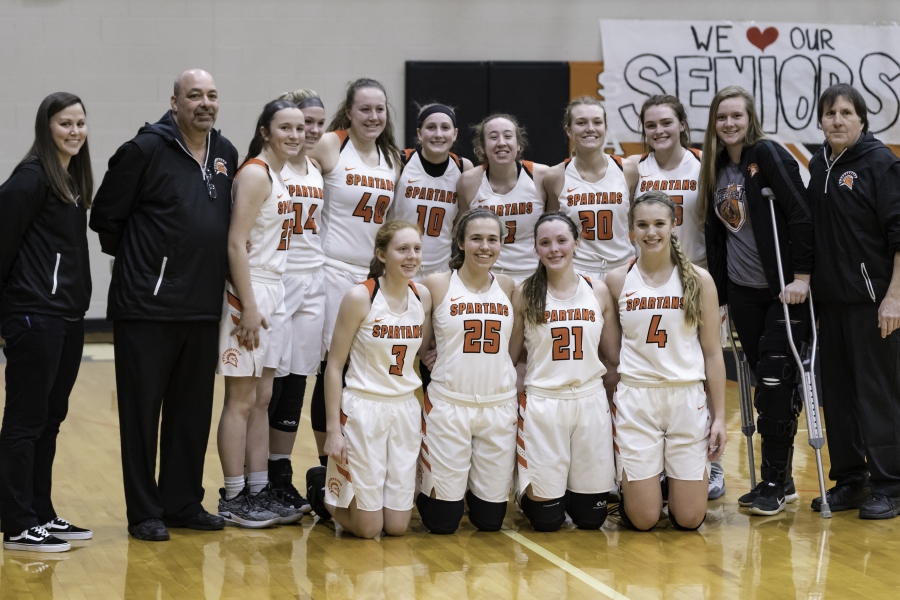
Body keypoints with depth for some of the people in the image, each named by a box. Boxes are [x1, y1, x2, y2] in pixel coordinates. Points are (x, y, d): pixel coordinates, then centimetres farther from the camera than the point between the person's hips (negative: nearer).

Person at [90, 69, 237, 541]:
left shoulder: (226, 154, 9)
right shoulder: (145, 149, -9)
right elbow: (105, 215, -5)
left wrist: (206, 269, 12)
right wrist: (134, 257, 3)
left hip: (204, 307, 6)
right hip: (147, 306, -6)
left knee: (193, 411, 12)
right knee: (142, 410, 2)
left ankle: (183, 502, 23)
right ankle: (144, 512, 10)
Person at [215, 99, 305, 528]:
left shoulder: (278, 175, 14)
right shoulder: (255, 174, -13)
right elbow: (236, 243, -19)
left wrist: (267, 302, 12)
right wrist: (248, 307, -21)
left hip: (273, 291, 9)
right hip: (249, 292, -9)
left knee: (262, 399, 12)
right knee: (241, 400, -2)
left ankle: (259, 491, 19)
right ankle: (233, 498, 5)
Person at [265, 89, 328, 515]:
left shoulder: (317, 171, 12)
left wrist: (320, 274, 15)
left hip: (313, 281, 6)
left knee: (298, 377, 7)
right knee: (271, 378, -4)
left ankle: (281, 476, 14)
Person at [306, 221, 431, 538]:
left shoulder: (422, 297, 2)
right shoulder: (360, 297, -14)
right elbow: (334, 366, -10)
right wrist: (333, 429, -13)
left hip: (406, 411, 5)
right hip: (363, 409, -5)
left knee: (397, 525, 7)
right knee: (368, 528, 0)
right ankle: (324, 489, 29)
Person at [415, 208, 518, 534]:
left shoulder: (507, 287, 4)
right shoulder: (437, 285, -5)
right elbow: (418, 345, 3)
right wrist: (429, 360, -11)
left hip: (499, 406, 3)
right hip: (448, 405, -3)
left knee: (490, 519, 6)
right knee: (442, 521, 1)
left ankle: (477, 486, 38)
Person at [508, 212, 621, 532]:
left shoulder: (598, 291, 4)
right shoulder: (525, 294, -2)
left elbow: (615, 358, 9)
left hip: (591, 401, 2)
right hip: (541, 402, -2)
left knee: (591, 517, 4)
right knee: (546, 519, -1)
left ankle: (574, 493, 36)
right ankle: (528, 493, 31)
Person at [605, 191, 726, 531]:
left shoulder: (699, 281, 1)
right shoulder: (618, 281, 2)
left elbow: (712, 353, 4)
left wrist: (719, 416, 0)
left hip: (688, 398, 0)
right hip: (635, 399, 0)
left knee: (689, 519, -1)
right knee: (642, 519, -4)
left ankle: (685, 480, 31)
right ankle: (637, 487, 28)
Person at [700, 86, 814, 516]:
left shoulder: (768, 155, -10)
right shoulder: (716, 167, 10)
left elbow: (800, 216, -15)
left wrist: (801, 277, -19)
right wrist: (717, 293, 12)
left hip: (784, 289, -6)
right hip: (742, 291, 6)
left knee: (775, 382, -7)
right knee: (766, 384, 9)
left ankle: (776, 483, -1)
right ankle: (778, 479, 15)